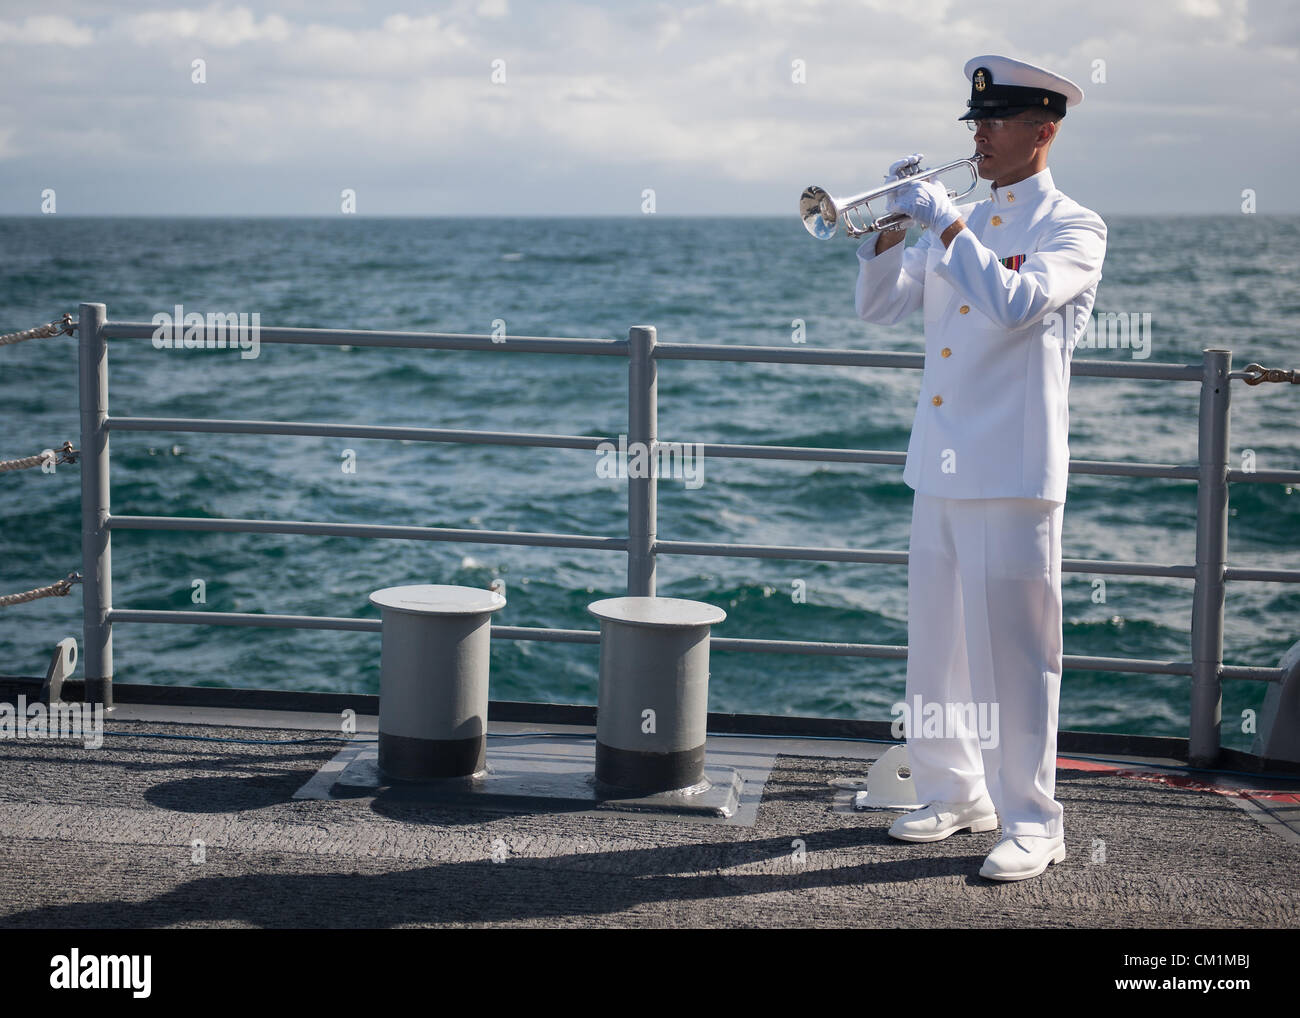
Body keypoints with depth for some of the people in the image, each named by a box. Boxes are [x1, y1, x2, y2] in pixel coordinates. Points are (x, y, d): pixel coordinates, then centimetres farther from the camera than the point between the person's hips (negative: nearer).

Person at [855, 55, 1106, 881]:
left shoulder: (1071, 229, -5)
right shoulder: (959, 225, 15)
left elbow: (1013, 304, -22)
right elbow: (881, 307, 12)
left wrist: (946, 224, -20)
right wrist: (890, 227, -2)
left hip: (1014, 472, -7)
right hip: (941, 469, 7)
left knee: (1013, 652, -5)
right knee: (937, 644, 13)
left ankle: (1033, 824, 3)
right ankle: (956, 792, 27)